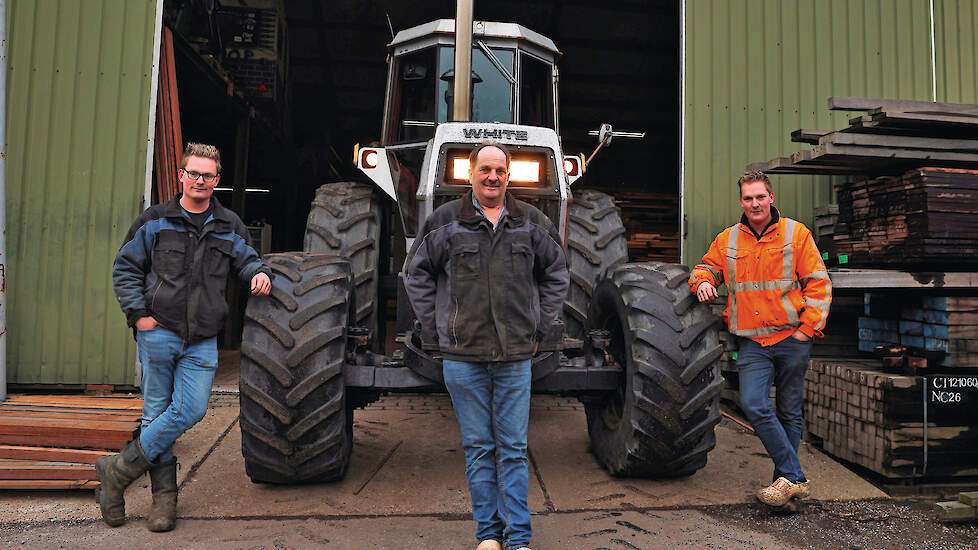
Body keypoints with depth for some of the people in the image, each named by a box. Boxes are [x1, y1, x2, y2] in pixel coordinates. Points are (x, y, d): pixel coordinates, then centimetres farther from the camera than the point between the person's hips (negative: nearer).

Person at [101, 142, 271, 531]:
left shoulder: (229, 226, 12)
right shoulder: (155, 220, 7)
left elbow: (246, 259, 24)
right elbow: (125, 268, 9)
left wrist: (259, 272, 0)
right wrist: (138, 313, -2)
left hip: (202, 342, 1)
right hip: (158, 332, -1)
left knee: (191, 410, -9)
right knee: (156, 411, 3)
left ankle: (119, 470, 9)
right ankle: (164, 493, 17)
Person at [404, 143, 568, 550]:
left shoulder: (531, 223, 8)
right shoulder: (446, 221, 2)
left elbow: (556, 276, 18)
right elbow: (416, 273, 10)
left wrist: (539, 329, 10)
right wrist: (435, 329, 3)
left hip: (515, 355, 1)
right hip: (463, 354, -1)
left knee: (513, 448, 6)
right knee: (478, 447, 8)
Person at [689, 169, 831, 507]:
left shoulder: (796, 234, 2)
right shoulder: (727, 240, 9)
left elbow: (819, 285, 2)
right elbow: (707, 266, 23)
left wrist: (807, 329, -6)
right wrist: (702, 280, -2)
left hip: (792, 340, -1)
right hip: (752, 343, 2)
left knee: (789, 412, 7)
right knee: (753, 405, -14)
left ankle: (785, 479, 19)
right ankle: (794, 479, -5)